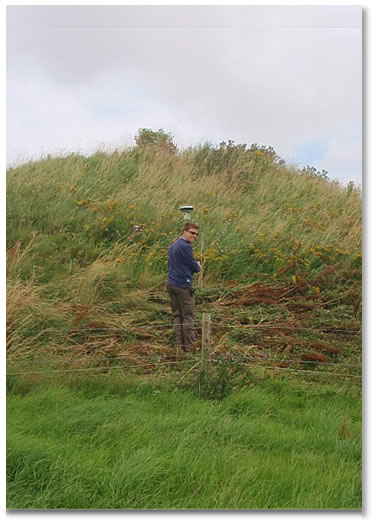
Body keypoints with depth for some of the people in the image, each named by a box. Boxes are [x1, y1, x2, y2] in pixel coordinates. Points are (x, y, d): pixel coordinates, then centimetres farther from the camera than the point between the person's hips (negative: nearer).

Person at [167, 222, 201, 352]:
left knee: (177, 315, 11)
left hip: (171, 285, 9)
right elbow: (195, 267, -10)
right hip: (183, 285, -9)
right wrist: (198, 267, 13)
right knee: (188, 316, -2)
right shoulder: (185, 246, -14)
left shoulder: (173, 246, 16)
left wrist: (194, 265, 16)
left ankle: (179, 345, 12)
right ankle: (189, 346, -1)